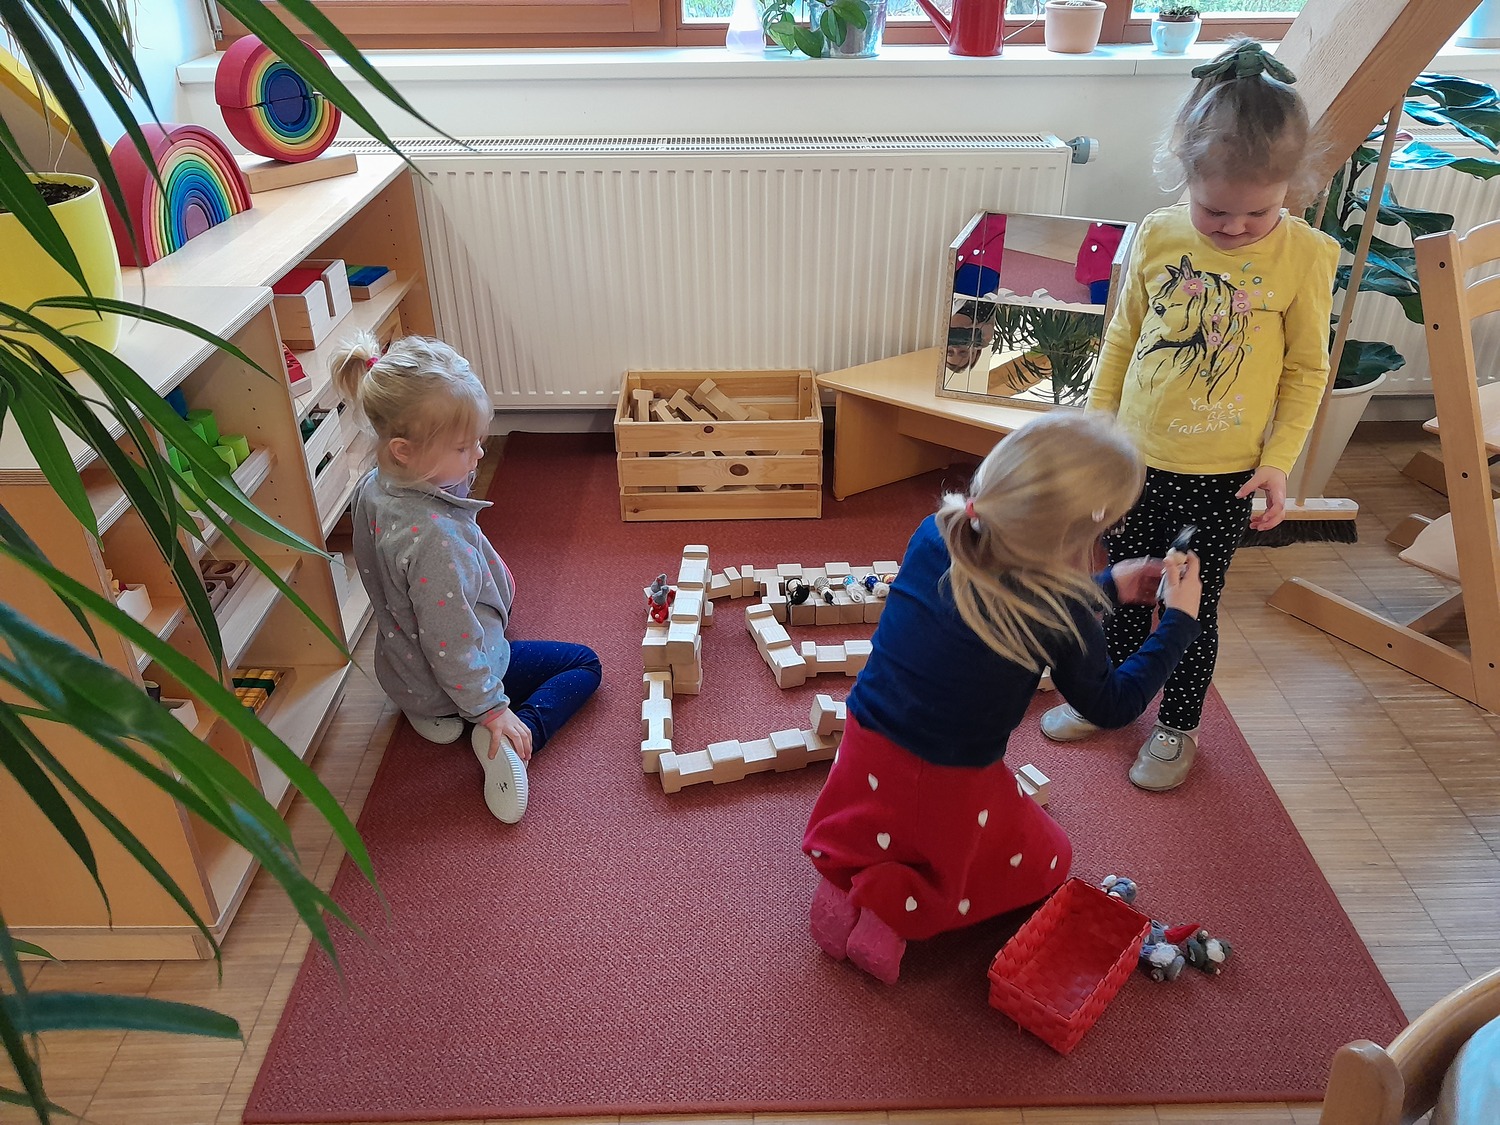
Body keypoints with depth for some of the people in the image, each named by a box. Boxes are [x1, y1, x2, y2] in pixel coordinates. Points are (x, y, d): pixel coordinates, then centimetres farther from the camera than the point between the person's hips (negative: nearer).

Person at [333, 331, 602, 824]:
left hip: (399, 667, 8)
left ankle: (429, 710, 18)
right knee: (584, 665, 9)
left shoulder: (372, 488, -14)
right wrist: (492, 710, -17)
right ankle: (514, 736, -12)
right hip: (456, 676, -8)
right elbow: (452, 645, -29)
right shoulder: (433, 538, -41)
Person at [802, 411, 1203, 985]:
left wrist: (1105, 588, 11)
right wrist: (1179, 621, 5)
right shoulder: (1062, 613, -25)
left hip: (866, 763, 5)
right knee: (1046, 859, 27)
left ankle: (854, 875, 7)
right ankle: (903, 907, 4)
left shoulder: (933, 535, -12)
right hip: (953, 795, -5)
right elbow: (1113, 705, -5)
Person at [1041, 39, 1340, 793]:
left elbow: (1307, 370, -2)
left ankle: (1177, 729, 31)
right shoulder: (1158, 236, -5)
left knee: (1193, 607, 9)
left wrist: (1278, 461, -7)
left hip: (1223, 476, -2)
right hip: (1137, 459, 3)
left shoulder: (1304, 256, -10)